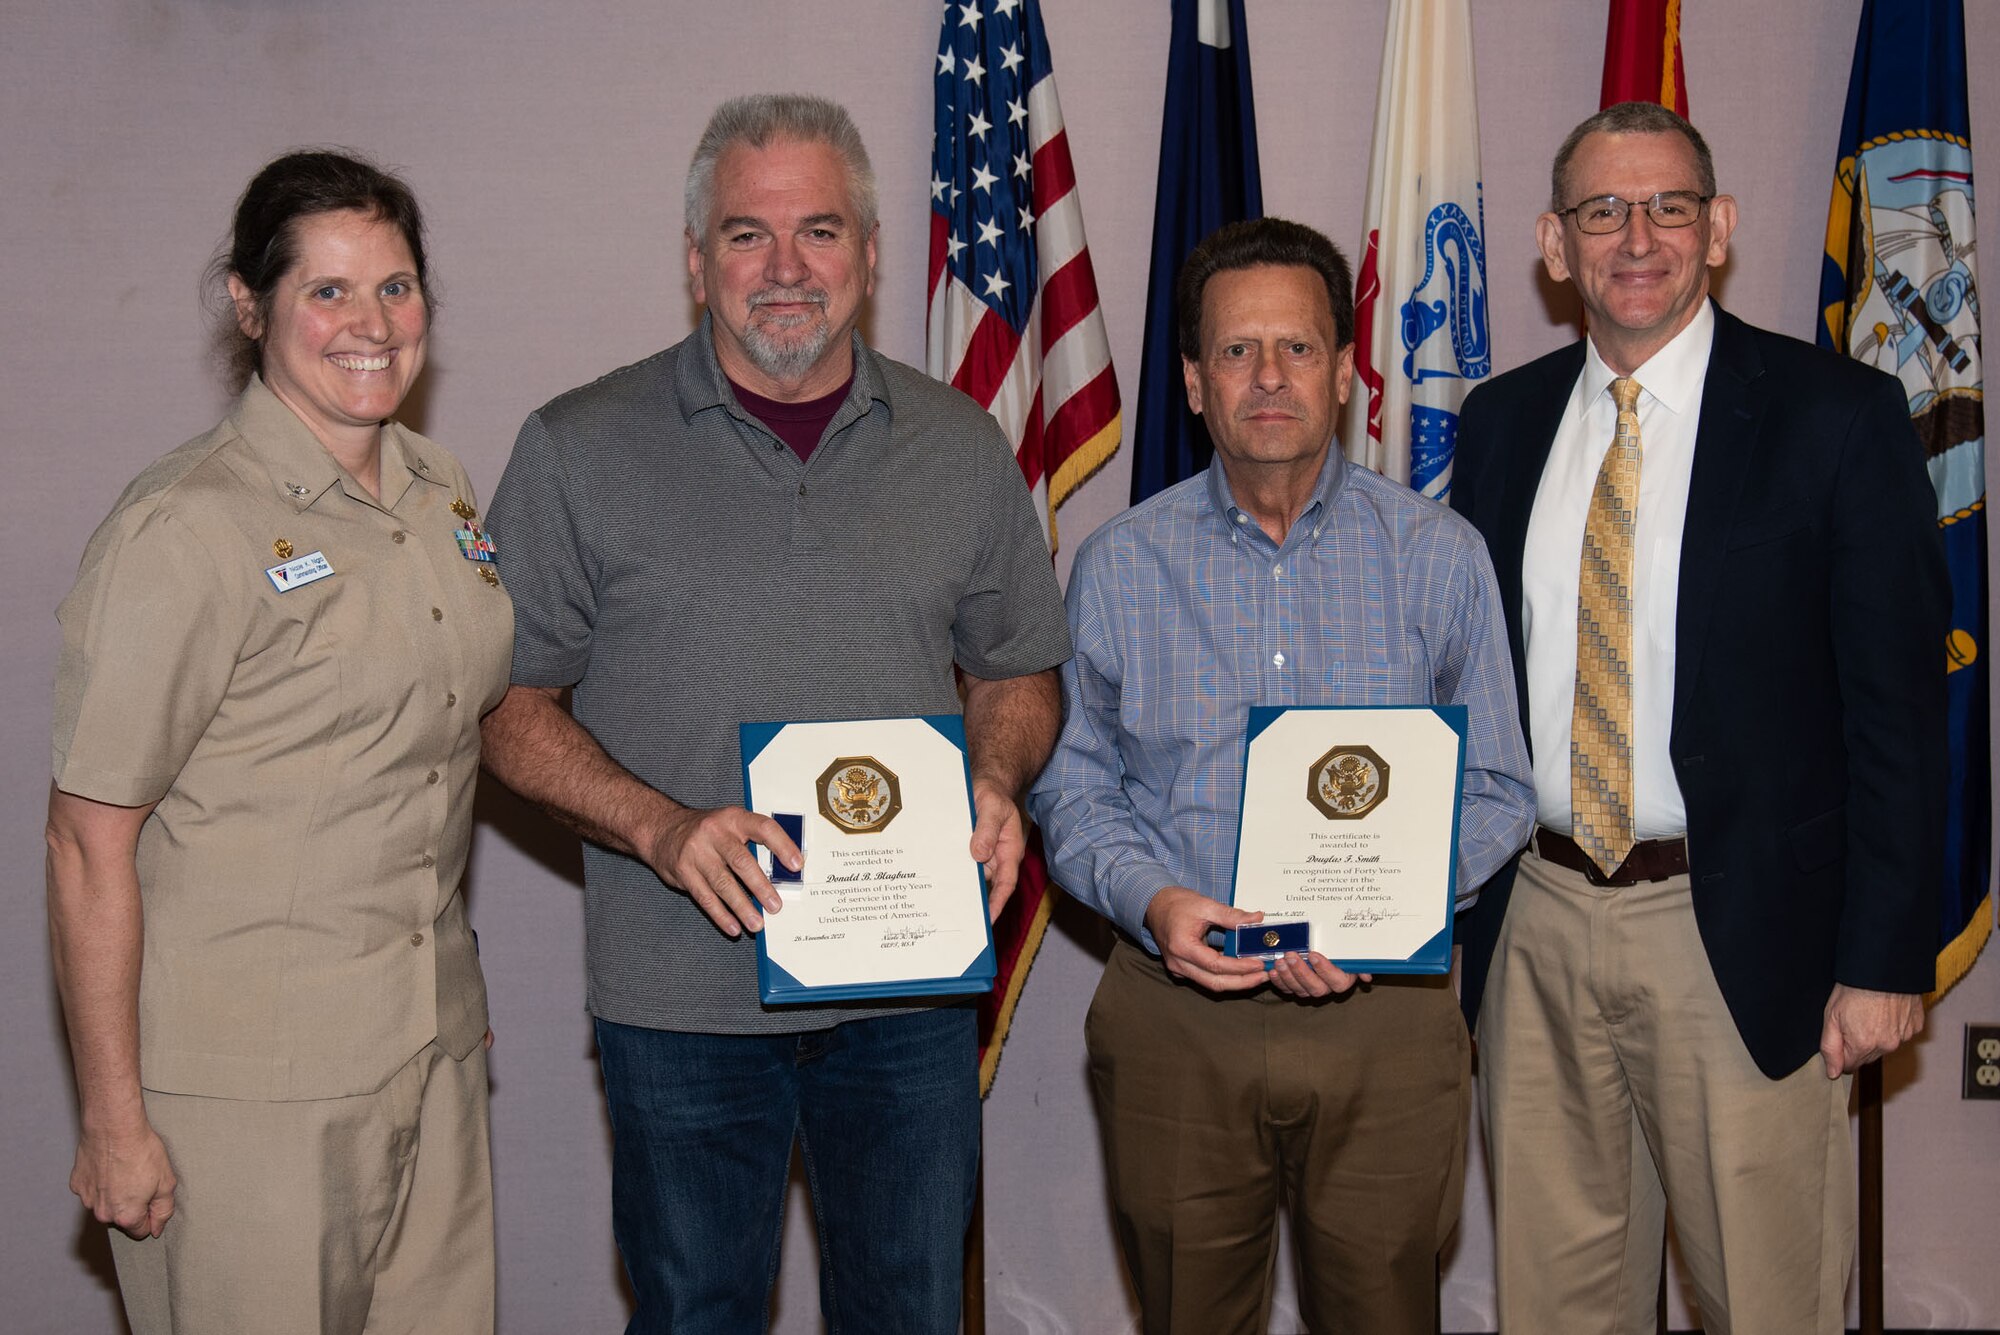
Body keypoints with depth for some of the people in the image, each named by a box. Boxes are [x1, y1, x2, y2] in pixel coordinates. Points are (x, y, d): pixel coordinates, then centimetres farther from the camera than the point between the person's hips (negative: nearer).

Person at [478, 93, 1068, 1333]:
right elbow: (508, 703, -2)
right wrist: (662, 829, -17)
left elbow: (1019, 672, 15)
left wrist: (997, 782, -7)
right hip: (684, 995, -2)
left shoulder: (962, 447, 6)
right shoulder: (581, 451, -2)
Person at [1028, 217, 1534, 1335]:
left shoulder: (1440, 554, 1)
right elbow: (1073, 787, 6)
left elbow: (1496, 791, 2)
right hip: (1175, 1019, 1)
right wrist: (1152, 900, -14)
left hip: (1386, 1012, 0)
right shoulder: (1120, 566, 3)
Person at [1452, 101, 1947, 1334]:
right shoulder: (1502, 422, 7)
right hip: (1534, 922, 4)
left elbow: (1899, 707, -7)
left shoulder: (1837, 415, -6)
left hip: (1740, 940, -4)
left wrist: (1886, 960, -10)